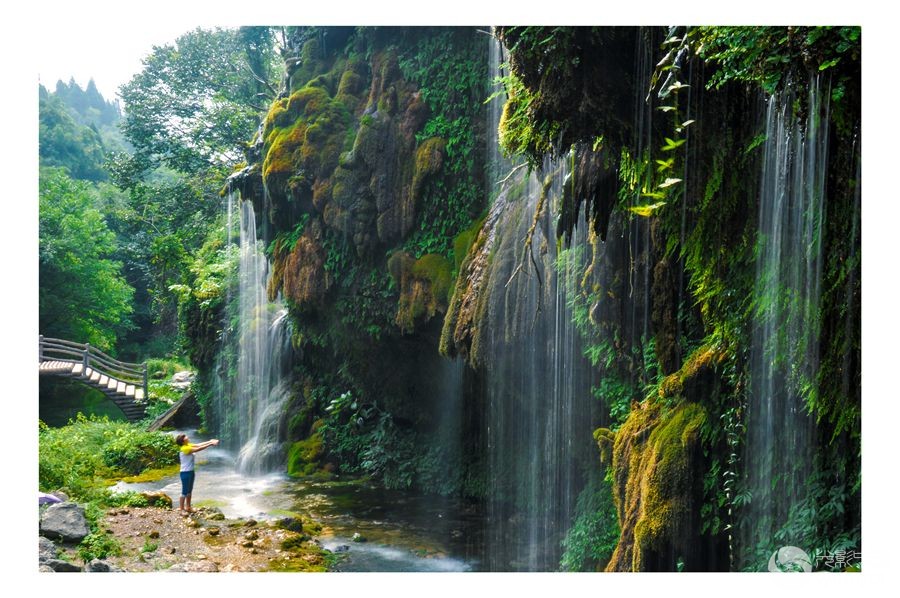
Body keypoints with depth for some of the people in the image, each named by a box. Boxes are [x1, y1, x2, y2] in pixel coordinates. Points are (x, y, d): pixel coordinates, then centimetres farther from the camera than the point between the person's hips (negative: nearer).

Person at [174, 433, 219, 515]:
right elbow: (197, 449, -27)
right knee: (185, 492, -1)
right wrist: (210, 444, -27)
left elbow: (198, 445, 4)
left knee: (189, 491, 17)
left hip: (190, 471, 10)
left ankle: (188, 507, 28)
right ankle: (182, 509, 7)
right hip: (185, 472, -10)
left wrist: (210, 441, -6)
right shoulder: (184, 448, -23)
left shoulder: (188, 445, 4)